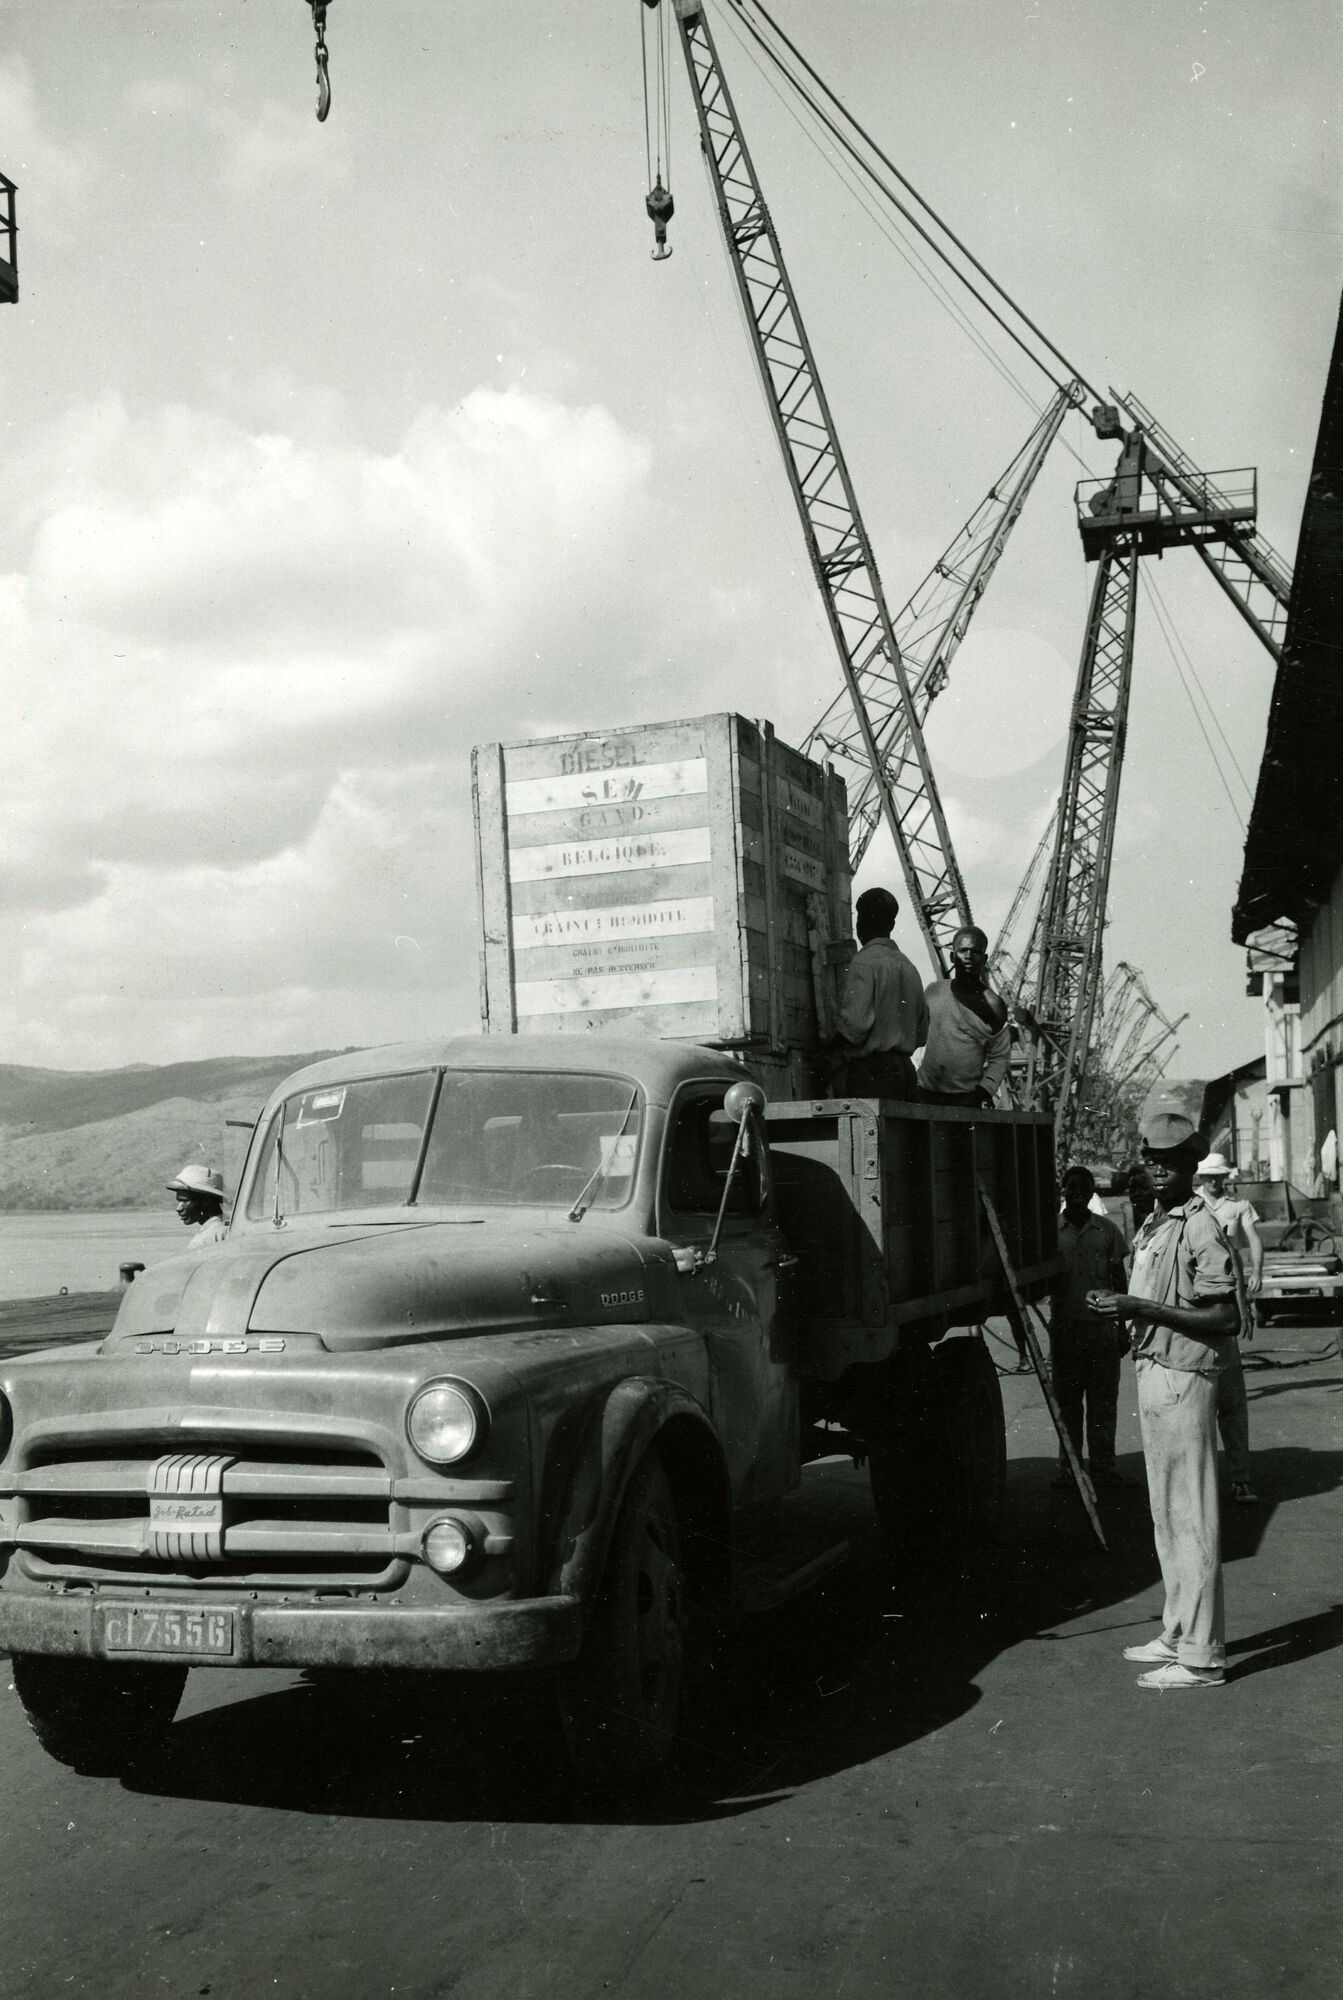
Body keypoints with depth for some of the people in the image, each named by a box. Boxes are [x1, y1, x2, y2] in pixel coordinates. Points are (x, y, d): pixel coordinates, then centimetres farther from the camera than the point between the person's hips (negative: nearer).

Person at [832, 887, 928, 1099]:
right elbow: (922, 1030, 18)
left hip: (871, 1073, -8)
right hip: (905, 1069, 8)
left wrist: (833, 1048, 0)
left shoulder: (863, 962, -8)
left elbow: (856, 1024, -16)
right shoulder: (909, 967, 16)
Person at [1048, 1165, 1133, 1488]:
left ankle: (1103, 1464, 10)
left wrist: (1123, 1327, 6)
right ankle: (1068, 1464, 11)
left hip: (1102, 1325, 1)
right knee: (1067, 1400, 4)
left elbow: (1119, 1280, 9)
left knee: (1104, 1400, 3)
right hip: (1065, 1325, -1)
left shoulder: (1107, 1230, 5)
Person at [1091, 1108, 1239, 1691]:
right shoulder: (1149, 1227, 14)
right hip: (1153, 1374, 10)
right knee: (1167, 1517, 17)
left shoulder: (1200, 1229, -14)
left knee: (1191, 1518, -4)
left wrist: (1141, 1308, -22)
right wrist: (1120, 1308, 6)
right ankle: (1178, 1635, 28)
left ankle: (1201, 1657, 3)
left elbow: (1225, 1319, -19)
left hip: (1184, 1378, -10)